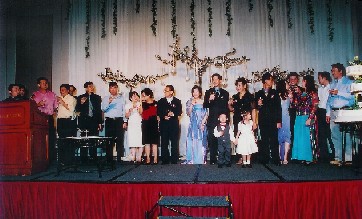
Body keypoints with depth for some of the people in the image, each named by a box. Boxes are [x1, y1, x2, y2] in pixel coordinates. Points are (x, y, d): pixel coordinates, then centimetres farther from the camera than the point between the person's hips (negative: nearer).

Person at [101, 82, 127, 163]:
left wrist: (125, 121, 2)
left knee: (120, 140, -4)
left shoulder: (121, 98, 12)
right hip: (109, 121, 0)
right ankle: (109, 159, 7)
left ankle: (120, 159, 0)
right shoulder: (105, 98, 10)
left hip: (119, 120, 0)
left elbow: (124, 110, 9)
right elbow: (103, 109, -2)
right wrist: (108, 102, -18)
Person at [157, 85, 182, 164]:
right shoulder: (161, 101, 12)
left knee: (174, 144, 1)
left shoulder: (177, 101, 8)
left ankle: (174, 161, 7)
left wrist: (173, 114, -18)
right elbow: (158, 113, 4)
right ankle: (165, 160, 10)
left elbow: (179, 113, 0)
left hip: (174, 125, -1)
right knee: (164, 143, 2)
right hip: (164, 124, 1)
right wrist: (164, 117, -13)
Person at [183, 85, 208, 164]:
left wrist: (203, 123, -11)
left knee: (201, 142, -1)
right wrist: (192, 105, -9)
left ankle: (201, 160, 6)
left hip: (201, 124, -2)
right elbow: (188, 113, 1)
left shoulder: (203, 102, 1)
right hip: (193, 124, 2)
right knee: (192, 142, 2)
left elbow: (206, 114, 0)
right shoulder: (189, 102, 8)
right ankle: (191, 160, 10)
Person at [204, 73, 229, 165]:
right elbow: (205, 106, 2)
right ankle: (213, 159, 3)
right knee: (212, 140, -3)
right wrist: (209, 100, -18)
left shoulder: (225, 93, 14)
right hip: (212, 121, 0)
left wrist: (227, 120, 9)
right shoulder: (208, 92, 12)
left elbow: (226, 107, 14)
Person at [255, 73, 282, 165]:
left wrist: (279, 121, -3)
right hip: (263, 121, 1)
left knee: (274, 140, -4)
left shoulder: (275, 93, 9)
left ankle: (275, 159, 2)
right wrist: (258, 105, -13)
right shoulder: (258, 94, 9)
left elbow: (279, 108, 4)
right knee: (264, 140, 3)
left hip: (273, 121, -1)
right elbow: (256, 108, 10)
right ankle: (265, 159, 10)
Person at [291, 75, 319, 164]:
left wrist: (310, 119, -18)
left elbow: (314, 107, -10)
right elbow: (295, 105, 11)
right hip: (299, 118, 6)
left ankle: (308, 158, 6)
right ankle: (301, 157, 15)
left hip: (308, 118, -6)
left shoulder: (313, 93, -3)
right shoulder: (300, 93, 15)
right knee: (299, 137, 7)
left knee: (307, 137, -3)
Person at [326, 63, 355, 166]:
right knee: (335, 136, 5)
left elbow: (352, 95, -12)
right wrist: (328, 113, 14)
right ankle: (338, 158, 11)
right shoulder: (332, 84, 21)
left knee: (346, 135, -8)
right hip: (333, 112, 6)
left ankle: (348, 158, -4)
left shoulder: (348, 82, 3)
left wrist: (338, 92, -15)